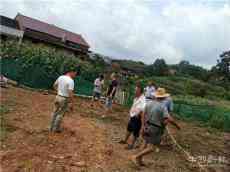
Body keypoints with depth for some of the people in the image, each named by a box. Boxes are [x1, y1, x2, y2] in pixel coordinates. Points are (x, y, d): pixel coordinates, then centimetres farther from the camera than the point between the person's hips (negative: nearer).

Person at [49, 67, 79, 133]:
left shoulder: (60, 77, 3)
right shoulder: (71, 81, -21)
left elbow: (54, 85, 16)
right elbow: (70, 93, -25)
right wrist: (71, 103, -20)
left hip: (58, 97, 7)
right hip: (65, 99, -7)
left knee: (55, 112, 18)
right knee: (60, 114, 7)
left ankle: (52, 127, 31)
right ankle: (56, 128, 20)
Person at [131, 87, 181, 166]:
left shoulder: (148, 103, -1)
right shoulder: (162, 107, -19)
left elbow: (143, 115, 1)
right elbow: (170, 119, -21)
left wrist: (143, 126, 6)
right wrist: (177, 125, -4)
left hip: (147, 126, 7)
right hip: (156, 129, -7)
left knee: (146, 145, 22)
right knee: (151, 148, 2)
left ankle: (139, 160, 29)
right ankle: (136, 157, -4)